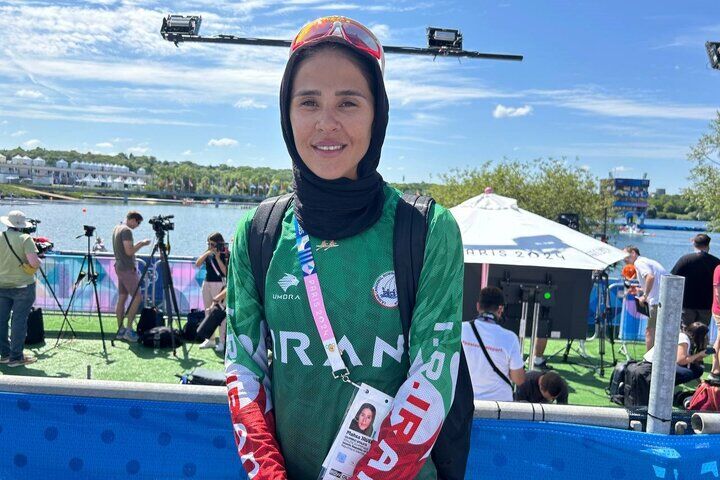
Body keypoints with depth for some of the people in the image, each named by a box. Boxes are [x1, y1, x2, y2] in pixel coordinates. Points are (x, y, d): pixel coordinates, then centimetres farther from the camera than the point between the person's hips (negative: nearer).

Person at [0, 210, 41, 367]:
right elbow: (34, 263, -20)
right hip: (22, 286, -4)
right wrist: (39, 261, 1)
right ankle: (16, 357, 5)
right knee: (19, 321, 1)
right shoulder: (25, 239, -12)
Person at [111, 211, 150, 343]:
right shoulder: (126, 231, -15)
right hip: (127, 269, -10)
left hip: (119, 267, 10)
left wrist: (139, 243, 17)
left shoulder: (116, 228, 15)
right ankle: (129, 330, -7)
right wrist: (142, 244, -8)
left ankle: (121, 330, 12)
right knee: (137, 298, -7)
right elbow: (129, 251, -20)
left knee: (122, 298, 10)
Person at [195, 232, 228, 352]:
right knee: (208, 311, 12)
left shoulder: (225, 255, -7)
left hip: (219, 284, -7)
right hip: (207, 283, 7)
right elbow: (197, 264, -2)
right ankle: (210, 339, 22)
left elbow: (225, 272, -16)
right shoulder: (207, 254, 9)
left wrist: (217, 257, -17)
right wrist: (207, 253, -11)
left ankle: (222, 341, -3)